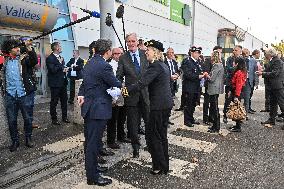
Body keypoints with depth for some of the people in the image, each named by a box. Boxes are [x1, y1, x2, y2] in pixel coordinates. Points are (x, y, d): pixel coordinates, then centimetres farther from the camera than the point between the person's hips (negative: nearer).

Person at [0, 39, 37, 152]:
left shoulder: (24, 58, -1)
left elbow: (34, 62, -22)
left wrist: (29, 48, -33)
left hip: (25, 94, -3)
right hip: (10, 95, 3)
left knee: (28, 118, 8)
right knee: (11, 120, 8)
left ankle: (28, 138, 27)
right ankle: (15, 141, 25)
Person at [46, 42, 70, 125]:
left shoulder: (61, 58, 15)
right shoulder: (50, 58, -12)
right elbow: (53, 70, -22)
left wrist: (65, 69, 3)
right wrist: (60, 63, -14)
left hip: (63, 82, 8)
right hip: (55, 83, -8)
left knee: (64, 100, 14)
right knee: (54, 102, 2)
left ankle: (64, 117, 26)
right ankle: (54, 119, 13)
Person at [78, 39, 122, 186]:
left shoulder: (89, 63, 11)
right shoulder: (104, 66, -19)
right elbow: (116, 84, -12)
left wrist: (81, 94, 6)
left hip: (88, 106, 10)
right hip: (98, 109, -10)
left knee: (90, 140, 20)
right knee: (93, 142, 0)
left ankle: (91, 166, 37)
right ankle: (92, 177, 13)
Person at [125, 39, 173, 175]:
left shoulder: (155, 66, -15)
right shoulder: (163, 65, 15)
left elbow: (142, 83, -25)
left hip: (159, 106, -10)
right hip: (166, 104, 10)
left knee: (153, 135, 2)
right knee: (161, 135, 18)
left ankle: (160, 167, 14)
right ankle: (164, 165, 31)